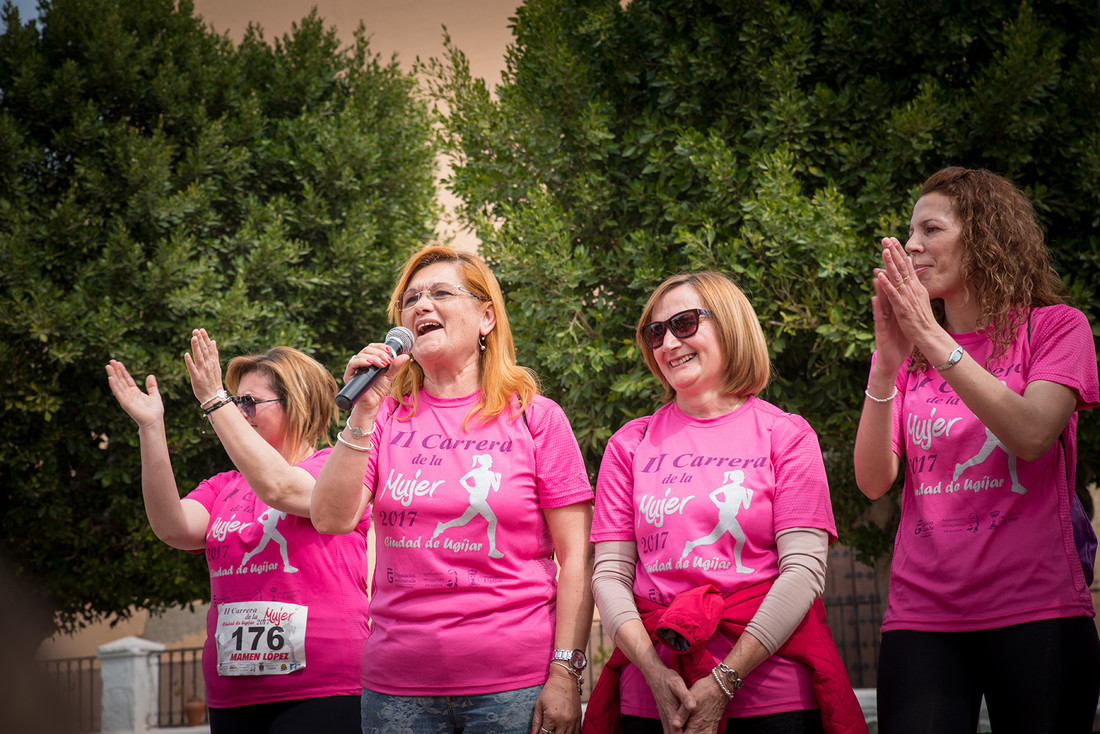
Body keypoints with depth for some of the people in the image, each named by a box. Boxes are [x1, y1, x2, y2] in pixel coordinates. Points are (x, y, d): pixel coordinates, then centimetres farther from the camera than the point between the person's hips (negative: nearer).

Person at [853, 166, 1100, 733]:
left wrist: (935, 342, -17)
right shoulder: (906, 353, 13)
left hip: (1034, 615, -2)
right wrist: (887, 364, -11)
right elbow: (873, 481, 1)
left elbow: (1031, 436, -14)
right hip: (920, 617, 2)